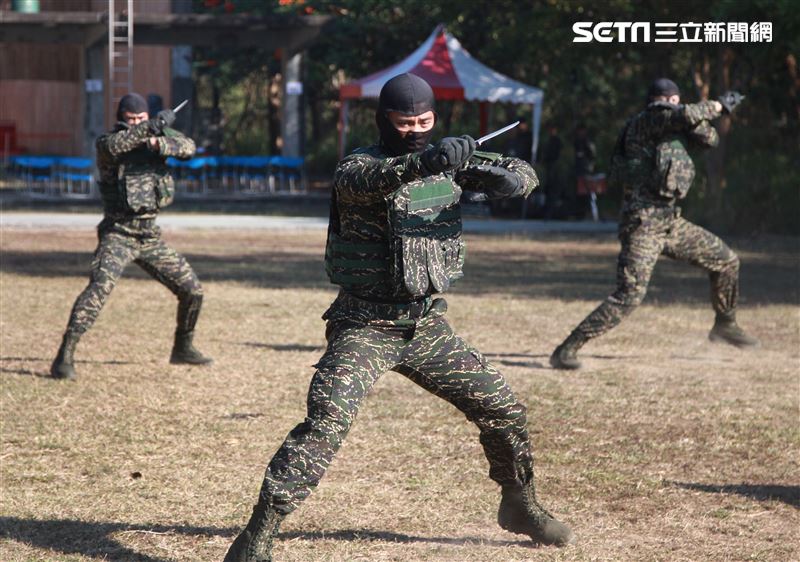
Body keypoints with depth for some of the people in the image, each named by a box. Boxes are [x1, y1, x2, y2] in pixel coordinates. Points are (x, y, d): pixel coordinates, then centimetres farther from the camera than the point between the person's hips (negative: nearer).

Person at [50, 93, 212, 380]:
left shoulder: (160, 134, 7)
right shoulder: (106, 141, -5)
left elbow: (188, 147, -10)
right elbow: (112, 146, -29)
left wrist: (159, 143, -28)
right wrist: (150, 127, -35)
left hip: (150, 236, 5)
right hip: (118, 234, -5)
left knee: (192, 290, 9)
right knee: (98, 288, -24)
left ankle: (183, 348, 30)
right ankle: (64, 357, -25)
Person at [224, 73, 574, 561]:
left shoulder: (449, 161, 5)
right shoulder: (359, 166, -11)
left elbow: (523, 173, 3)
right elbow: (364, 181, -36)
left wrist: (508, 178, -24)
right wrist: (424, 163, -55)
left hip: (428, 327, 5)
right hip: (365, 329, -5)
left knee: (503, 408, 10)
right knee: (326, 423, -21)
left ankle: (520, 506, 33)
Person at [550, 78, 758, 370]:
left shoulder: (671, 127, 16)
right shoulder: (645, 121, -11)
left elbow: (709, 139, 17)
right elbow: (685, 116, -25)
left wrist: (699, 118, -2)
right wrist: (718, 106, -9)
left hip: (670, 221, 9)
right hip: (643, 223, -9)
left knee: (726, 260, 16)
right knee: (629, 296, -18)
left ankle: (724, 325, 37)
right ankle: (565, 351, -14)